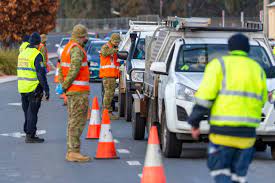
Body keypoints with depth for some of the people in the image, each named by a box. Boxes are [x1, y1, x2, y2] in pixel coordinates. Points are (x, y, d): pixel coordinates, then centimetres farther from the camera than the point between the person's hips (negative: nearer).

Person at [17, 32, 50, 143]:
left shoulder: (22, 54, 10)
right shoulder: (37, 55, -14)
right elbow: (41, 74, -19)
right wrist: (46, 89, -16)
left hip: (22, 88, 7)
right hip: (34, 88, -7)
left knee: (27, 112, 15)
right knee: (32, 112, -2)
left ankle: (28, 133, 21)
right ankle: (30, 135, -2)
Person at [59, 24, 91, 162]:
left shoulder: (67, 48, 17)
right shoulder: (77, 49, -14)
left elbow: (61, 70, 20)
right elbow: (74, 69, -24)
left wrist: (64, 85, 12)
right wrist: (66, 85, -15)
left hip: (71, 91, 10)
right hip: (79, 91, -10)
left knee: (73, 121, 13)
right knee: (78, 121, -9)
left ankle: (70, 151, 16)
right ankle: (74, 152, -11)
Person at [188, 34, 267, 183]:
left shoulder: (219, 65, 0)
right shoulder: (257, 69, 13)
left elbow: (204, 96, -8)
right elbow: (262, 100, 17)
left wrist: (195, 122, -2)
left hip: (222, 130, -4)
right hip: (248, 132, 4)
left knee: (219, 169, 7)